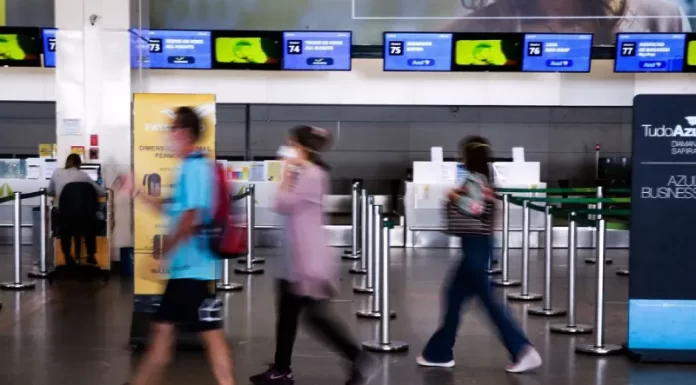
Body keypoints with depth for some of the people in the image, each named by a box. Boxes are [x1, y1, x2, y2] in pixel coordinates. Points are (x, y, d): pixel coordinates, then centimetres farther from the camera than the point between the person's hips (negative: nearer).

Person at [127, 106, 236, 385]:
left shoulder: (195, 168, -15)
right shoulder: (190, 168, 14)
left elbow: (191, 218, -22)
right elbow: (176, 212, 23)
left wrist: (165, 248, -12)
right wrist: (139, 193, 22)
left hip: (194, 268, -10)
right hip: (184, 268, 10)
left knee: (210, 333, -4)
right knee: (163, 329, 16)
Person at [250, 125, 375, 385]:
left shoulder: (313, 175, -16)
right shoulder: (303, 175, 15)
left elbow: (283, 204, -16)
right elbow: (284, 205, 14)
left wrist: (287, 173, -8)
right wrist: (290, 172, 10)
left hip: (309, 262, -10)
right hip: (297, 261, 10)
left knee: (316, 317, -6)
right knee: (287, 315, 14)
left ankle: (360, 361, 2)